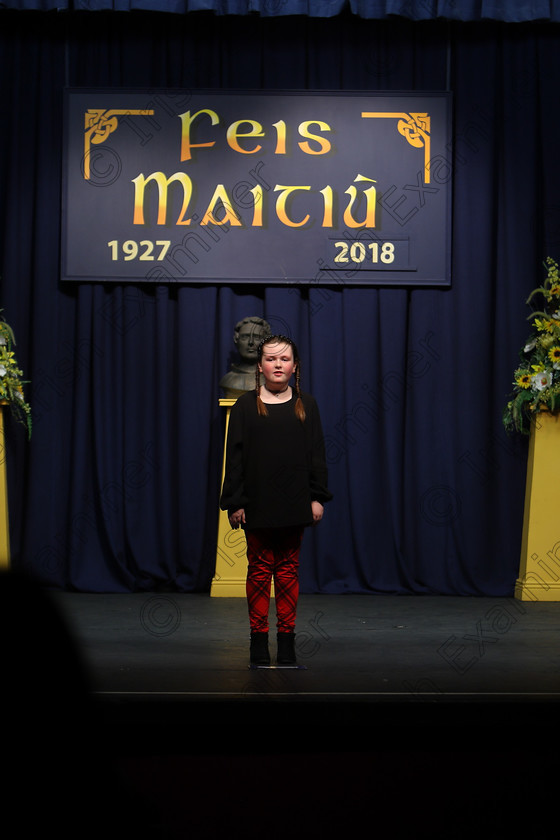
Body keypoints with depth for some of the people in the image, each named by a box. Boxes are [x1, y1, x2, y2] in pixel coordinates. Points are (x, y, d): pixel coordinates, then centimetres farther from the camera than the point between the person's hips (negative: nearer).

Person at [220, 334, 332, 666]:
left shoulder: (306, 405, 6)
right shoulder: (245, 406, 1)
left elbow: (317, 455, 6)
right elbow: (234, 456, 0)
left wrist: (318, 497, -1)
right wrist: (234, 502, -5)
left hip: (294, 503, 1)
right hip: (257, 505, -1)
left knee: (288, 570, 6)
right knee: (259, 570, 4)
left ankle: (287, 639, 13)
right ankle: (259, 639, 12)